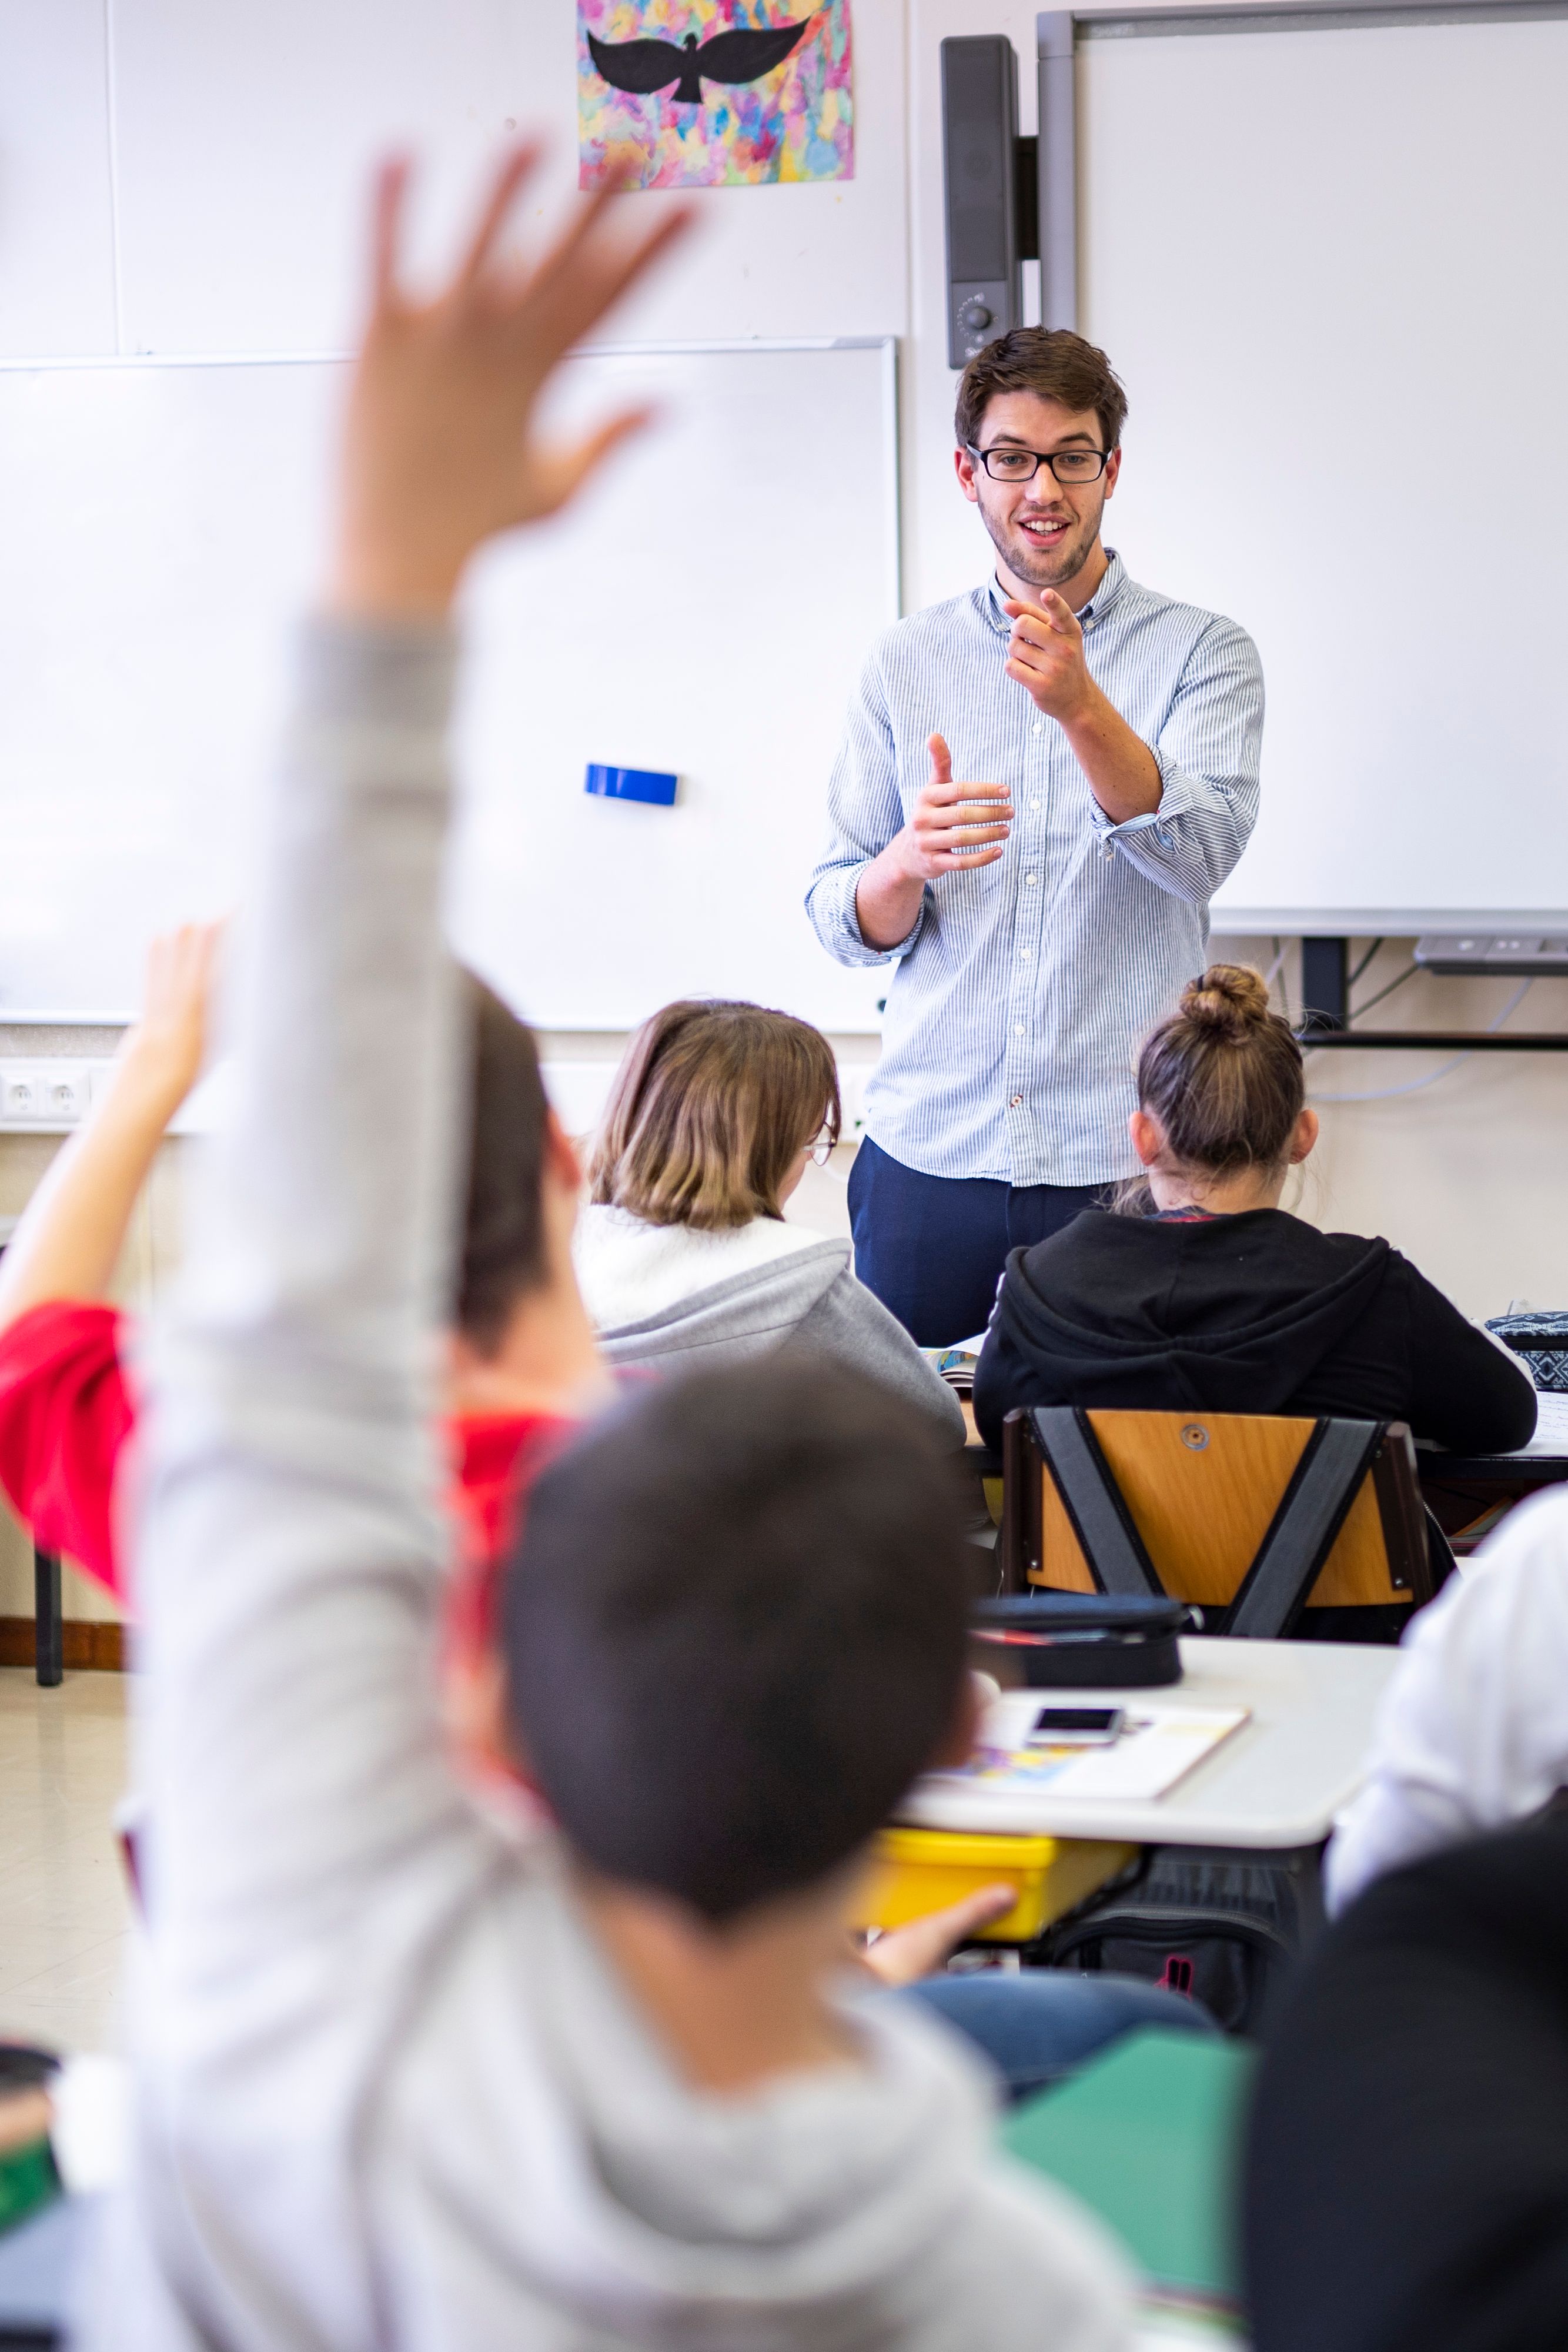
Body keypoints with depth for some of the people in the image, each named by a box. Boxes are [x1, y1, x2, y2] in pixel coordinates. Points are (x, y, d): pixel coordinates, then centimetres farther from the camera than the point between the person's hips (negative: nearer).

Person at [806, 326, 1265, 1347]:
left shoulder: (1203, 653, 2)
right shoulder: (906, 663, 10)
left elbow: (1201, 852, -15)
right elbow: (844, 922, 9)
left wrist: (1082, 708, -30)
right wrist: (906, 862, -14)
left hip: (1125, 1160, -2)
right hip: (927, 1155, 2)